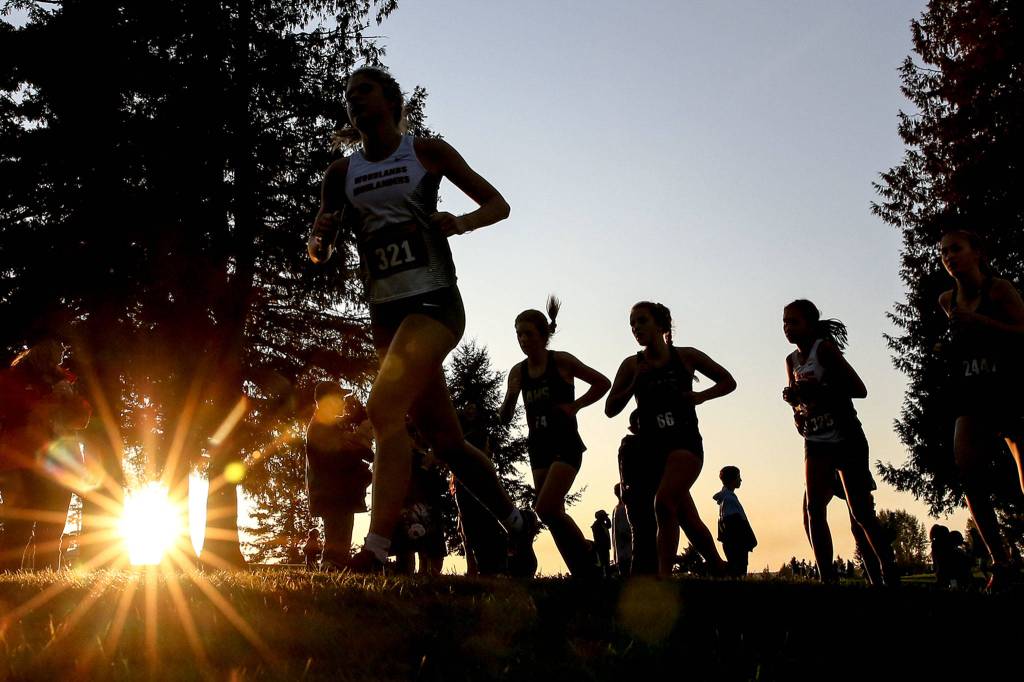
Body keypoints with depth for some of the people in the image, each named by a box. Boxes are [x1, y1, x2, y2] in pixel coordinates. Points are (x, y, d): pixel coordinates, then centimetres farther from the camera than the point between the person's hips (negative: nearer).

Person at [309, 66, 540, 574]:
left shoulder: (427, 152, 3)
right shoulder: (341, 174, 12)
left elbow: (498, 205, 6)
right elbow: (318, 253, 11)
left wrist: (460, 222, -15)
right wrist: (321, 237, -13)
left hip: (434, 302, -5)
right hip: (385, 314, 5)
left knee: (384, 409, -23)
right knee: (444, 439, 8)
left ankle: (376, 550, -19)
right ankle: (517, 522, 26)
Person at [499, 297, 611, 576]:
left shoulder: (561, 361, -6)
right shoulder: (518, 372, 7)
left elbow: (603, 383, 0)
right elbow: (504, 418, 8)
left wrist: (574, 406, -8)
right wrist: (510, 396, -11)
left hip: (565, 444, -6)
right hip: (538, 447, 6)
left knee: (546, 510, -19)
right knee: (555, 514, 5)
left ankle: (588, 567, -4)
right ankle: (583, 573, 14)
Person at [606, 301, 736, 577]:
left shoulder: (686, 356, 3)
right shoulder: (632, 365, 6)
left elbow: (728, 382, 13)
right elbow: (610, 409, 3)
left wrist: (701, 396, -4)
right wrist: (634, 385, -10)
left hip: (685, 441, -3)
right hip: (652, 448, 3)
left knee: (664, 501, -26)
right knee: (687, 518, 9)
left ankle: (664, 576, -21)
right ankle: (718, 567, 29)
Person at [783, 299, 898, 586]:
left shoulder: (825, 348, -9)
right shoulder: (792, 360, 10)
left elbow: (859, 389, -15)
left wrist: (819, 389, -27)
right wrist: (793, 397, -4)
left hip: (846, 439, -6)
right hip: (816, 443, 6)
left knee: (862, 512, -4)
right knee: (814, 508, -9)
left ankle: (891, 575, 9)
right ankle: (827, 577, -7)